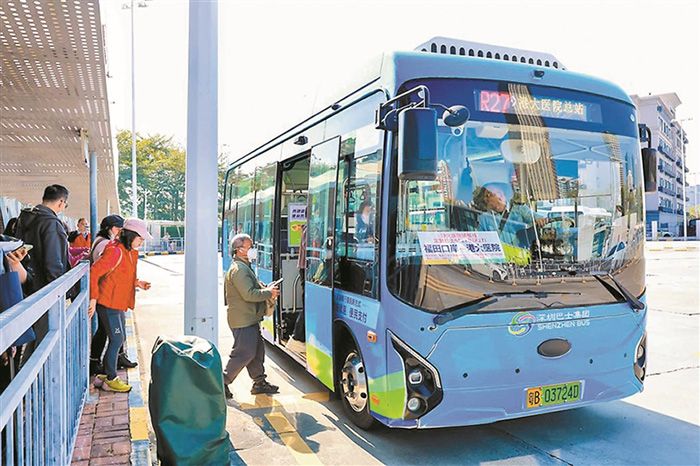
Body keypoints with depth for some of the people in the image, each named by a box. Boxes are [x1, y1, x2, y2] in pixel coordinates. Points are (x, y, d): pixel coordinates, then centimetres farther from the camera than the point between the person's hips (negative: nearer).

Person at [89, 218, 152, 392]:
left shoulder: (129, 252, 11)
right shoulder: (115, 251, -19)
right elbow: (94, 272, -22)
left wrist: (137, 283, 5)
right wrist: (94, 298, -21)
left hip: (118, 303, 10)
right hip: (108, 303, -10)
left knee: (119, 339, 16)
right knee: (116, 340, -3)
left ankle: (105, 374, 29)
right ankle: (111, 380, 11)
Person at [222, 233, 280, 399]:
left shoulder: (245, 267, 17)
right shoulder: (238, 269, -18)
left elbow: (253, 286, 26)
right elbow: (249, 294, -25)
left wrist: (266, 288, 7)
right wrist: (269, 293, -13)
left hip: (250, 319, 11)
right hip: (243, 320, -11)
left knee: (257, 350, 14)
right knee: (244, 353, -6)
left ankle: (260, 382, 23)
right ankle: (222, 383, 5)